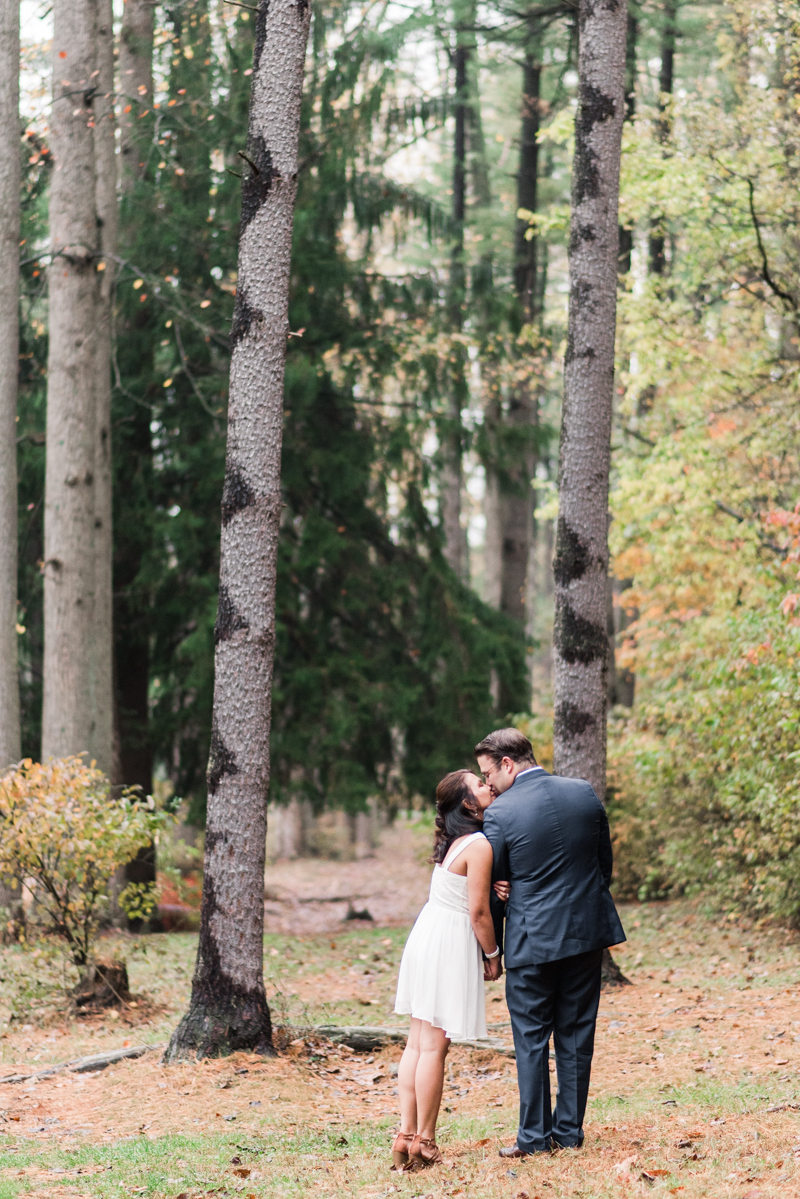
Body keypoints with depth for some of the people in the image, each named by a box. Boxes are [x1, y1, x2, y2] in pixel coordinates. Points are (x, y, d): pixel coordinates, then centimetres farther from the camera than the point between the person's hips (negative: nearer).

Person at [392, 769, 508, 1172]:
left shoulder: (453, 841, 10)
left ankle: (406, 1135, 8)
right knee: (434, 1047, -4)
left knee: (418, 1042, 8)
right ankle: (423, 1143, -1)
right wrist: (493, 955, -1)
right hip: (451, 944, -9)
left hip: (426, 937, 9)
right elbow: (478, 912, -15)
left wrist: (493, 888, -5)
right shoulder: (479, 846, -16)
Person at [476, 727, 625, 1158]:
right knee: (576, 1035, 11)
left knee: (531, 1038, 6)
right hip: (588, 930, 4)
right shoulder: (583, 794, 1)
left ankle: (534, 1135, 7)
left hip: (532, 941, -4)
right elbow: (605, 863, 9)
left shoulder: (500, 814, -13)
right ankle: (569, 1130, 15)